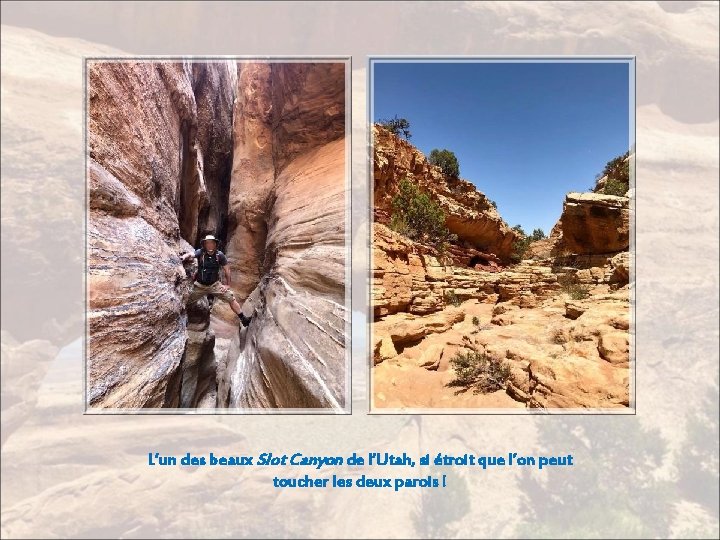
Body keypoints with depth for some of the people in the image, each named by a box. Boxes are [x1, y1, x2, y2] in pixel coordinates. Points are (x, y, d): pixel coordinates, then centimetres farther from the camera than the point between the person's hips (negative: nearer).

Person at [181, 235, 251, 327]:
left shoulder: (220, 255, -10)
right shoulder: (200, 252, -10)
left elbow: (226, 270, -2)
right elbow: (190, 255, -29)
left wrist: (227, 285, -2)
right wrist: (185, 257, -52)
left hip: (215, 284, 0)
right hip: (200, 285, 0)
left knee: (231, 298, -9)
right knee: (185, 300, 3)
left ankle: (243, 319, -1)